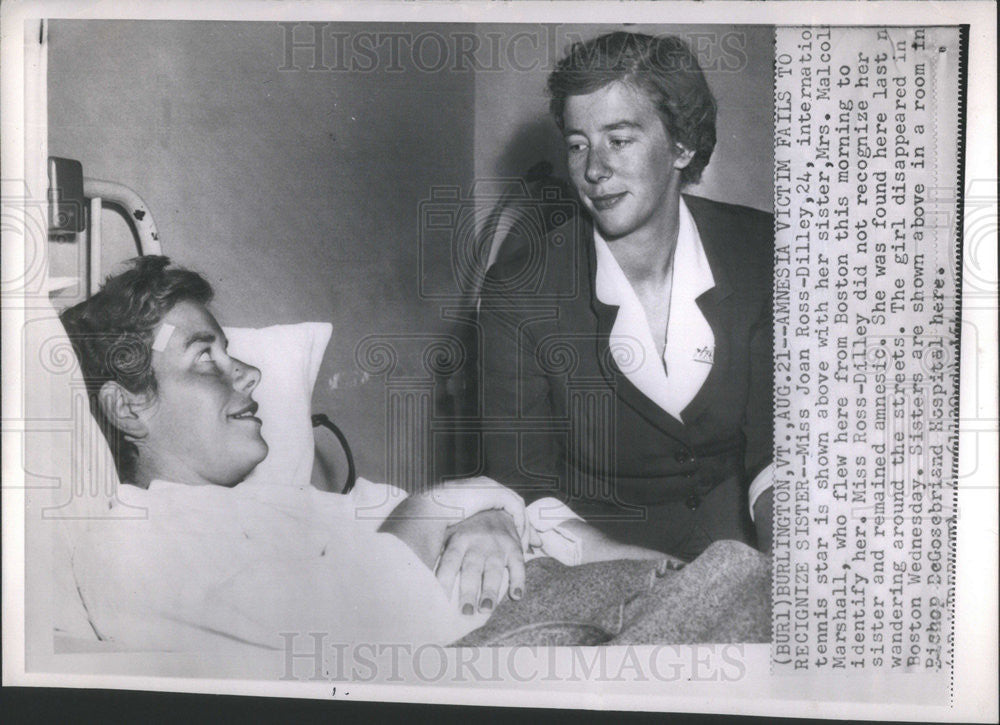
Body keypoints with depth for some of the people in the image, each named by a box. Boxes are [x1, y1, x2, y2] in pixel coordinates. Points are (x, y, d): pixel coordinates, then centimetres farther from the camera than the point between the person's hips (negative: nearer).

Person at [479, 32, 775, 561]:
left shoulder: (760, 254, -5)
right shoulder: (517, 291, -12)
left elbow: (773, 445, -2)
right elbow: (522, 487, -10)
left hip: (741, 535, -1)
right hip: (604, 553, 1)